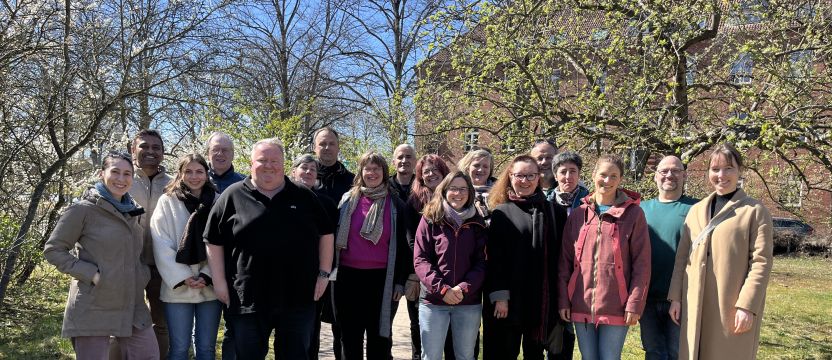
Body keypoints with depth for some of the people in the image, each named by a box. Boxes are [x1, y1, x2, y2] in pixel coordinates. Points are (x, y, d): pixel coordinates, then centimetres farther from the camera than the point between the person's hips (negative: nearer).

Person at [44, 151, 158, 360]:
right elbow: (53, 250, -6)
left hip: (132, 307, 6)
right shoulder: (83, 209, -7)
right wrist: (91, 274, -15)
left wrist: (144, 272, 5)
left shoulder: (132, 211, 12)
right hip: (94, 310, -6)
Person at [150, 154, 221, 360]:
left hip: (210, 287, 1)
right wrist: (183, 277, -11)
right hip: (178, 287, -1)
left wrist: (207, 276, -10)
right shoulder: (167, 202, 1)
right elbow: (161, 245, -5)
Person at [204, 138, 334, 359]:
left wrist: (323, 274, 5)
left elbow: (325, 234, 11)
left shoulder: (304, 197, 6)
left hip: (299, 299, 1)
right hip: (247, 299, -1)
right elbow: (214, 241, 4)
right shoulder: (232, 196, 2)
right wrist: (220, 282, -1)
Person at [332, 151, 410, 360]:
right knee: (350, 338, 10)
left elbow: (402, 244, 4)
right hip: (348, 276, 1)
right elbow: (333, 236, 8)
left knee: (379, 338, 8)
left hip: (381, 278, -1)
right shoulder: (347, 200, 5)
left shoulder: (395, 205, 4)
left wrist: (400, 280, 0)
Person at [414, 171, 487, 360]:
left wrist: (465, 288, -13)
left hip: (469, 302, 2)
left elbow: (481, 262, 3)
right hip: (433, 301, -2)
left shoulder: (477, 223, 7)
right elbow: (420, 259, -4)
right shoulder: (430, 219, 1)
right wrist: (441, 288, -15)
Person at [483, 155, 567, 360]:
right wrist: (499, 295, -12)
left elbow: (560, 256, 6)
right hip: (510, 299, -2)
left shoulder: (554, 212, 7)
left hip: (543, 301, 2)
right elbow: (494, 258, -6)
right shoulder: (501, 212, -1)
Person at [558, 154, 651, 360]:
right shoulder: (578, 214, 7)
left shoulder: (633, 213, -1)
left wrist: (635, 303, -9)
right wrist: (563, 300, 3)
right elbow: (565, 261, 8)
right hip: (581, 305, 3)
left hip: (616, 307, -3)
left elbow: (641, 264, -4)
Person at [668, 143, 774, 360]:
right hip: (696, 306, 4)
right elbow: (682, 257, 12)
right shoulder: (696, 210, 12)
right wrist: (676, 297, 7)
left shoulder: (755, 211, -1)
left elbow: (761, 262, -8)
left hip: (734, 307, -4)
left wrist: (747, 306, -15)